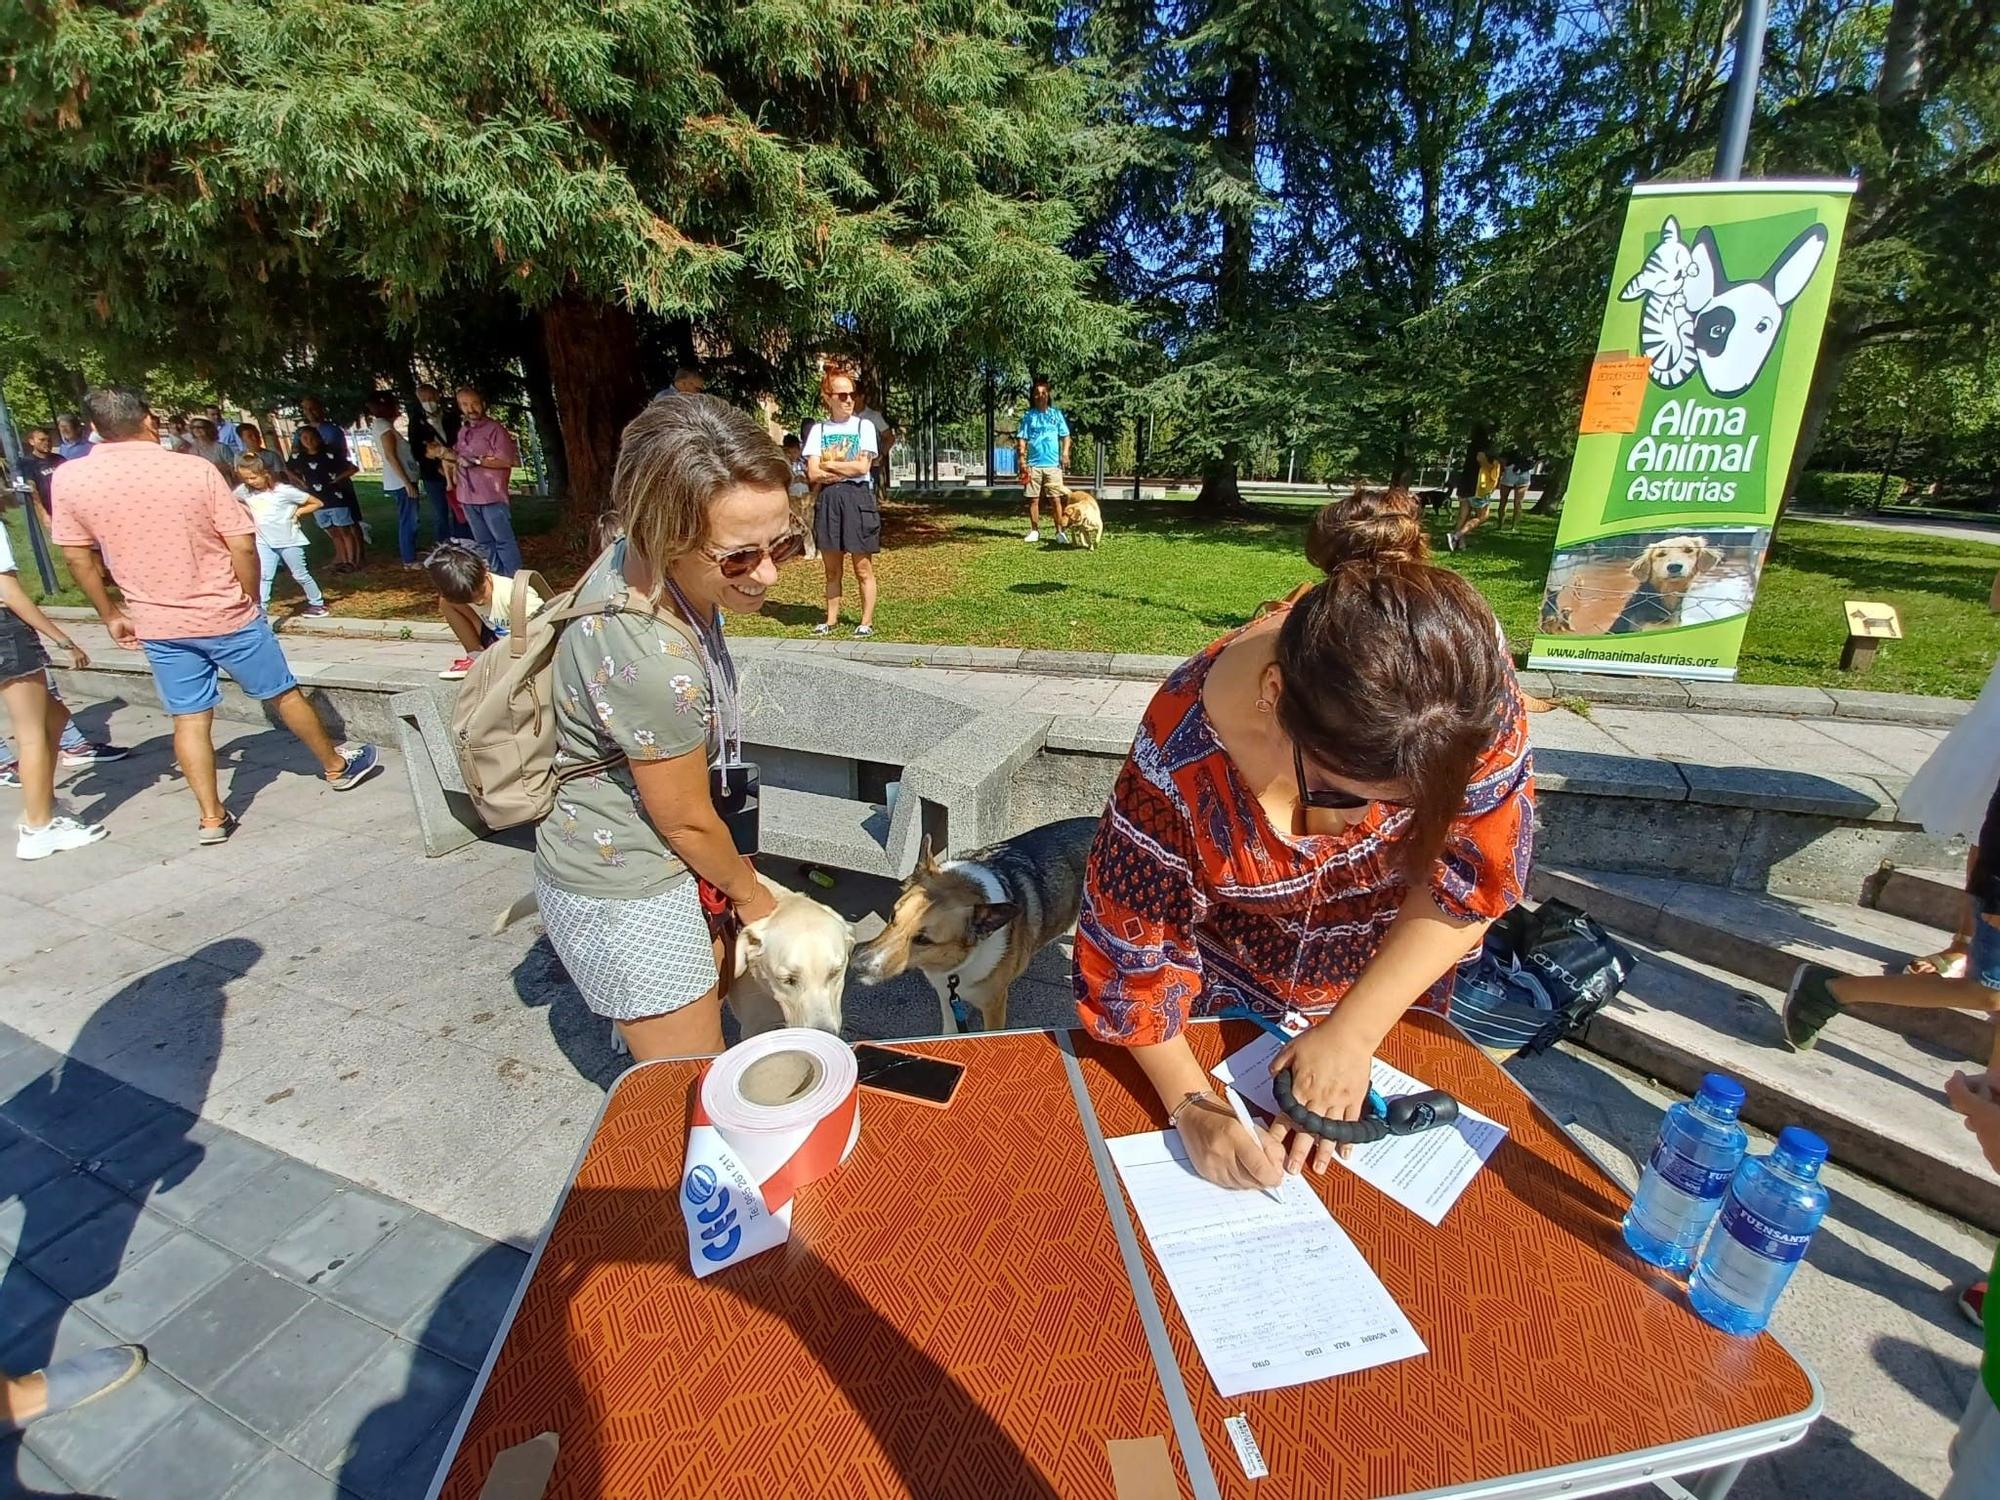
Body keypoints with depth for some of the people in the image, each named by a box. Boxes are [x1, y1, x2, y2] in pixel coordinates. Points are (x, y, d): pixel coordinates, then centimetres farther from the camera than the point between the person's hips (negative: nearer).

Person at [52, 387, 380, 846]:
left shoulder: (69, 480, -3)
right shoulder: (195, 468, -12)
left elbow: (78, 557, 5)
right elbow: (242, 545, -12)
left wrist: (111, 614, 17)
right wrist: (252, 602, 2)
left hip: (158, 624, 3)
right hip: (227, 614, -2)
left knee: (190, 718, 9)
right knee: (283, 694, 13)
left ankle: (211, 818, 12)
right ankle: (337, 766, 28)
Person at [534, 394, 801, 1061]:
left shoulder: (639, 555, -12)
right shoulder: (651, 662, -38)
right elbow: (687, 821, -21)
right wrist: (750, 892, -1)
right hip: (622, 892, -9)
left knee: (711, 989, 32)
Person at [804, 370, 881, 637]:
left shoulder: (864, 426, 3)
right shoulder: (818, 429, 9)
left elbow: (863, 467, -9)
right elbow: (813, 473, 0)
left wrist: (828, 465, -1)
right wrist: (846, 469, -9)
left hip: (858, 497, -3)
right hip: (828, 500, 3)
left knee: (863, 569, 0)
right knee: (832, 569, 10)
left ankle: (867, 621, 9)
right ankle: (831, 619, 20)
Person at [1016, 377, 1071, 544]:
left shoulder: (1057, 414, 9)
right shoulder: (1028, 416, 8)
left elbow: (1065, 436, 10)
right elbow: (1021, 439, 4)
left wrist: (1065, 453, -5)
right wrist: (1022, 460, -6)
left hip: (1053, 464, -1)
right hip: (1033, 465, 1)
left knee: (1056, 499, -6)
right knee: (1033, 499, 4)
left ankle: (1060, 531, -2)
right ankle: (1034, 531, 13)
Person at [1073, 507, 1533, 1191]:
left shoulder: (1464, 674, -33)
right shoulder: (1181, 754, -38)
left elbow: (1474, 876, -22)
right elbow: (1132, 946, -24)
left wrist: (1352, 1034, -25)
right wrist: (1193, 1105, -31)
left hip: (1393, 990, 3)